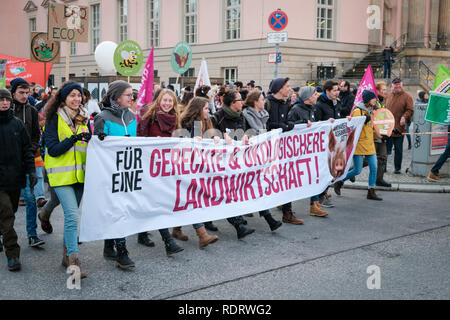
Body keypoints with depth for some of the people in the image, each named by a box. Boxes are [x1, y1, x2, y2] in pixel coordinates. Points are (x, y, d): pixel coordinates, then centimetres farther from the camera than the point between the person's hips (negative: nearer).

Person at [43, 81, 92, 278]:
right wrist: (74, 138, -23)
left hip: (80, 173, 5)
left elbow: (90, 145, 16)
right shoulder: (54, 119, -5)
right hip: (61, 174, -5)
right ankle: (74, 261, -14)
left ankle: (67, 254, 24)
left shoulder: (84, 118, 11)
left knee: (71, 214, 13)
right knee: (72, 215, -15)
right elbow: (53, 149, -12)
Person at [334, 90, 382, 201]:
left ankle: (371, 192, 9)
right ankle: (339, 182, 18)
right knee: (357, 170, -4)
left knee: (373, 168, 1)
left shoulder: (369, 111, 14)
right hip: (359, 145, -8)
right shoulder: (357, 111, -13)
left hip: (369, 144, 8)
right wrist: (364, 120, -26)